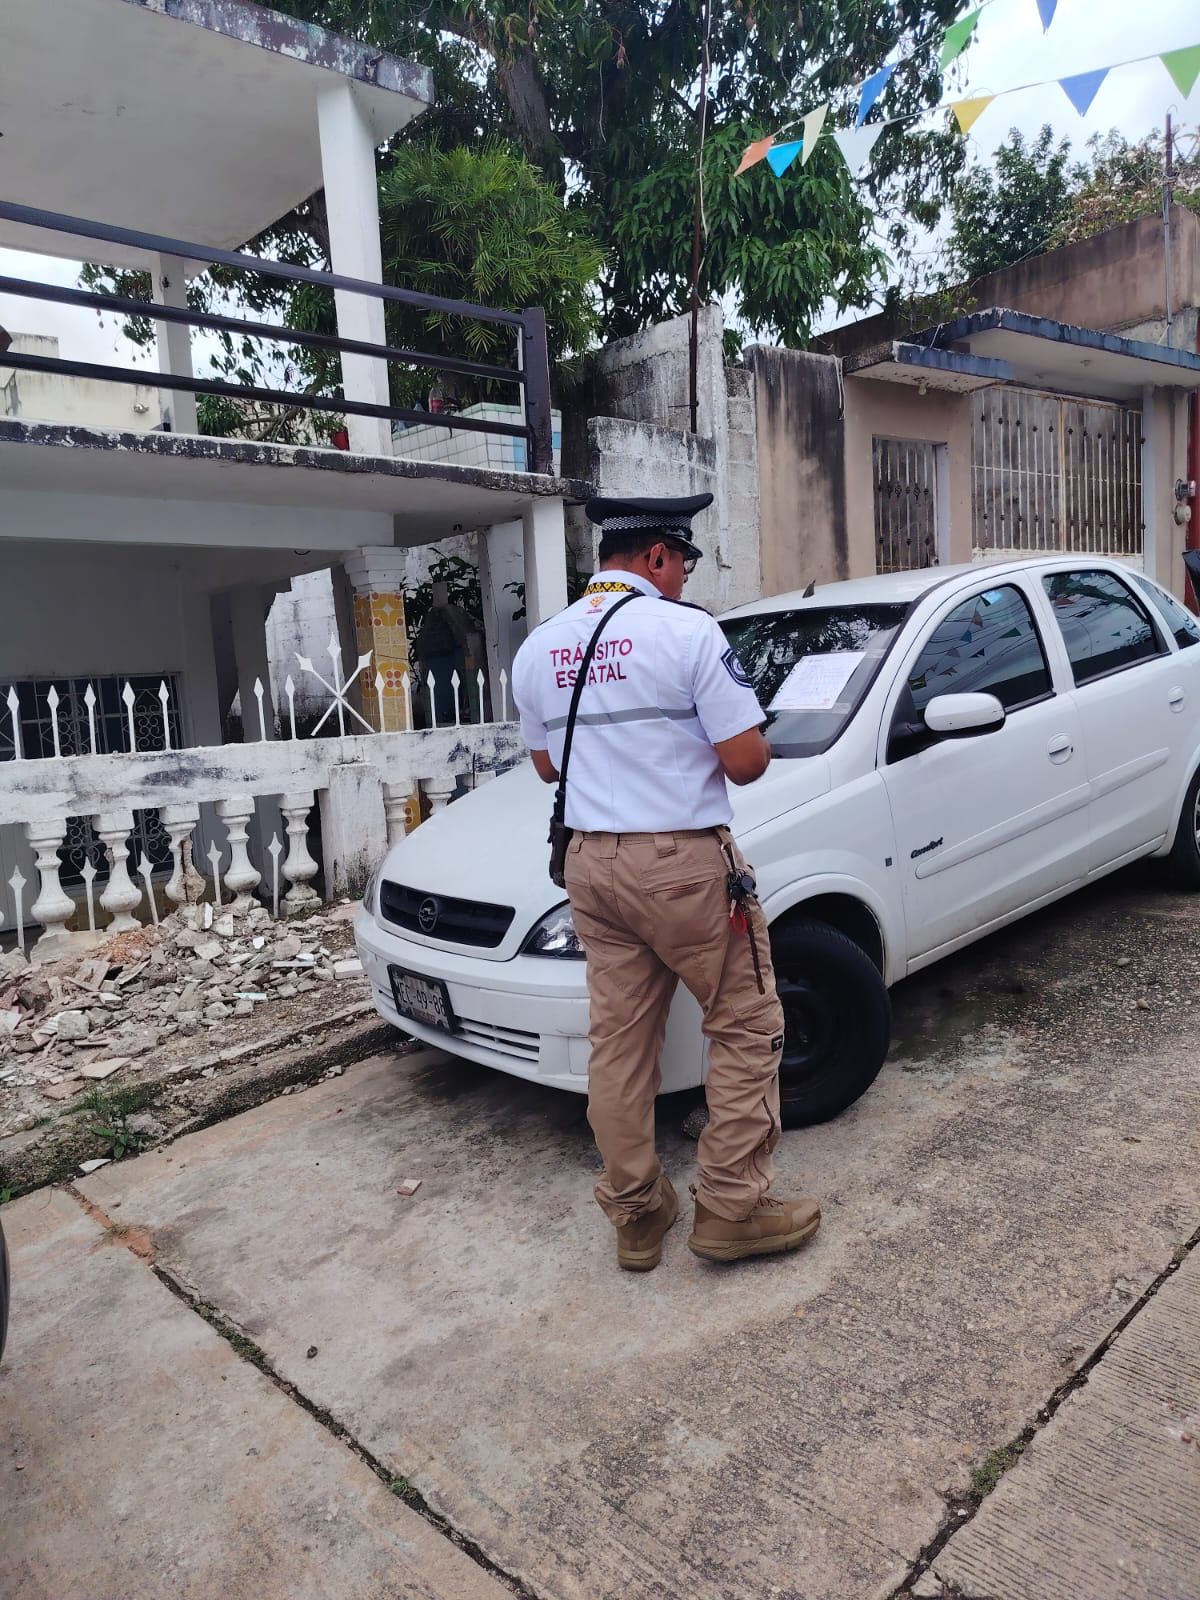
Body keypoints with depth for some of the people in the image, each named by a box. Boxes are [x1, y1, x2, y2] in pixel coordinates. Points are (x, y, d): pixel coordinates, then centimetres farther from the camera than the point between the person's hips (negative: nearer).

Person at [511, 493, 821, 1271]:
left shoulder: (538, 647, 9)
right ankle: (732, 1208, 16)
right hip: (685, 863, -6)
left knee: (620, 1040, 13)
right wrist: (752, 731, 9)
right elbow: (745, 762, -13)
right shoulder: (687, 631, -11)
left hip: (591, 863, 7)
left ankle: (636, 1215, 23)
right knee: (748, 1029, 9)